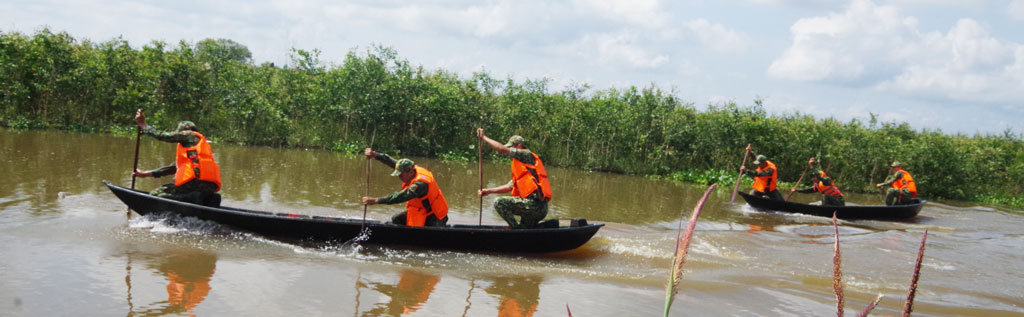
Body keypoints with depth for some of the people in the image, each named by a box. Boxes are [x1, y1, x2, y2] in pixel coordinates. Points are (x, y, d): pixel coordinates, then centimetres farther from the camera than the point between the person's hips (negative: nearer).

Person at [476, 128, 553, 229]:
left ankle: (516, 228, -13)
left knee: (499, 203, -14)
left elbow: (501, 149, -7)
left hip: (534, 204, -10)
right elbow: (510, 186, 29)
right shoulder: (523, 166, 27)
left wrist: (484, 137, 3)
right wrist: (489, 191, 22)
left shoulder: (527, 155, -1)